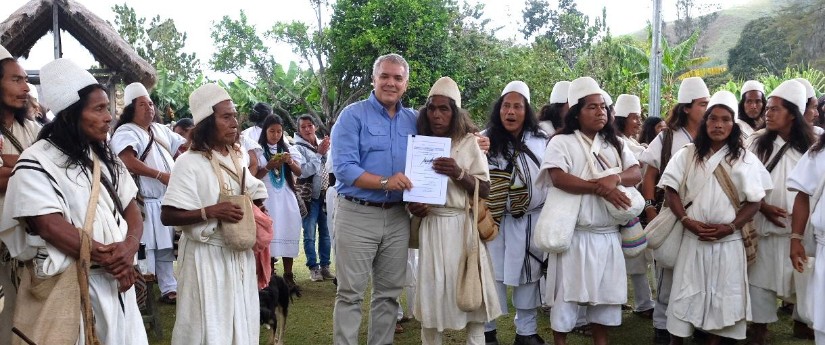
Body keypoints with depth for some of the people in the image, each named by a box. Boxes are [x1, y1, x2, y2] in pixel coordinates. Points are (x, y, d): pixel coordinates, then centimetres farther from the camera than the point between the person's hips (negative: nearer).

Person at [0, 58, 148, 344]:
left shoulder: (105, 157, 11)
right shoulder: (37, 162, -10)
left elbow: (130, 206, 6)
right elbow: (50, 225, -19)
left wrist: (129, 247, -13)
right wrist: (107, 258, -18)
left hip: (116, 281, 6)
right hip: (69, 285, -6)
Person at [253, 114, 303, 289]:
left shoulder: (288, 149, 11)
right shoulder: (258, 150, 0)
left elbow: (299, 172, 5)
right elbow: (254, 176, -3)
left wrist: (290, 162, -14)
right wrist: (268, 167, -17)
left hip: (286, 198, 3)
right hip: (267, 198, -3)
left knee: (288, 234, 3)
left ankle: (288, 275, 10)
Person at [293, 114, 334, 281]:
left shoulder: (323, 144, 11)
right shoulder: (298, 148, -4)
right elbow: (303, 171, -17)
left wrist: (326, 152, -4)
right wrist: (319, 153, -16)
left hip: (325, 195, 4)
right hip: (309, 196, -4)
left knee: (325, 232, 8)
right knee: (310, 234, 0)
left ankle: (325, 266, 18)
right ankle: (313, 267, 9)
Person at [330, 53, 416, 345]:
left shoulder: (414, 121, 10)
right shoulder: (353, 115, -5)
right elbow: (343, 167, -14)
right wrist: (385, 182, -23)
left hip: (398, 217, 5)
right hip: (357, 215, -5)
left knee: (389, 292, 13)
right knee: (350, 293, 0)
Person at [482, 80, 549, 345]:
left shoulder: (541, 140, 5)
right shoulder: (487, 140, 0)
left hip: (532, 220, 2)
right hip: (496, 220, -2)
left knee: (529, 273, 10)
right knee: (492, 273, 4)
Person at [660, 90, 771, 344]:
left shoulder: (745, 159, 3)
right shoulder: (687, 155, 4)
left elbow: (754, 201, 1)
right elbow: (670, 190, 1)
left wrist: (729, 227, -12)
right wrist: (686, 221, -12)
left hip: (728, 241, 0)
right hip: (692, 238, 0)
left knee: (721, 296, 7)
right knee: (686, 294, 5)